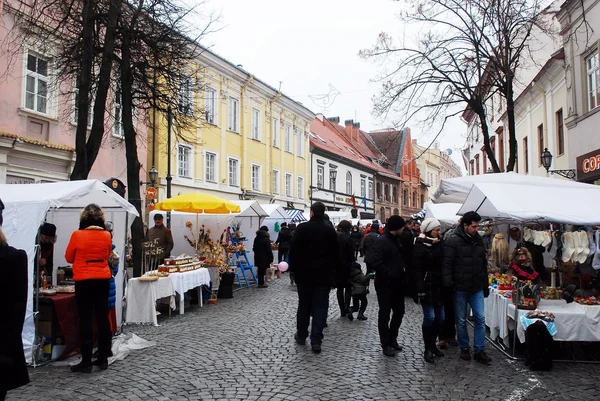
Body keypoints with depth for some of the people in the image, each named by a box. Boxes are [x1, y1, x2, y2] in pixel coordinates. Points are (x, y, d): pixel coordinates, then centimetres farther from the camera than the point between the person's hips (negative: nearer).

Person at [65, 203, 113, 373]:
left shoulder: (77, 235, -11)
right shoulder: (107, 235, -2)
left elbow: (69, 258, 2)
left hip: (84, 281, -3)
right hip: (103, 280, 3)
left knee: (85, 320, 2)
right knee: (103, 318, 9)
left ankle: (86, 362, 7)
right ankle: (103, 359, 16)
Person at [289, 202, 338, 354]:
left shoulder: (302, 228, -6)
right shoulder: (330, 230, 1)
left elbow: (293, 250, -6)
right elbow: (335, 253, 7)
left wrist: (294, 268, 5)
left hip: (304, 273, -1)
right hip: (324, 274, 1)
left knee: (304, 305, 13)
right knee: (320, 306, 2)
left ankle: (301, 335, 25)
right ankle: (316, 341, -3)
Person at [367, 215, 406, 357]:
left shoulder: (395, 240, 10)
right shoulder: (382, 241, -19)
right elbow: (373, 261, -29)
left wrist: (401, 272, 6)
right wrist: (389, 274, -23)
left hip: (397, 283, 9)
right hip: (385, 284, -9)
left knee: (399, 311, 16)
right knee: (385, 314, 3)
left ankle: (392, 339, 32)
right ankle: (386, 344, 15)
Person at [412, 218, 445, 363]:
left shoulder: (439, 244, 10)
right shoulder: (420, 246, -9)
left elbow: (443, 265, 13)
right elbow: (417, 270, -13)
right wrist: (420, 289, -20)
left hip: (439, 287, 6)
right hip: (427, 287, -6)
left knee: (440, 317, 8)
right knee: (429, 317, -6)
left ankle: (433, 344, 24)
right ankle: (428, 349, 6)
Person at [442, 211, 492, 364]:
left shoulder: (479, 240, 8)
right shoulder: (453, 241, -12)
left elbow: (484, 264, 17)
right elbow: (447, 264, -14)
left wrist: (485, 285, 17)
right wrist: (448, 285, -20)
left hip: (477, 288, 5)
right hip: (460, 288, -5)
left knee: (480, 318, 3)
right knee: (461, 321, 8)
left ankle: (479, 351, 12)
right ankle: (464, 348, 24)